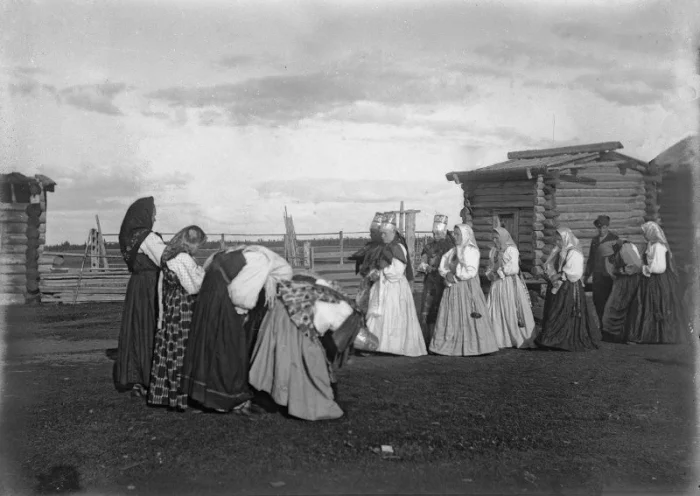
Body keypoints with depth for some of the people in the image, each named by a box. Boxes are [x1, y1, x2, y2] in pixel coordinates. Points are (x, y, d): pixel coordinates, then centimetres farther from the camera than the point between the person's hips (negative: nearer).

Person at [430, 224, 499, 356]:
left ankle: (473, 347, 2)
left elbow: (470, 272, -16)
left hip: (467, 288, -7)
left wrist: (455, 277, -10)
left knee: (468, 316, -5)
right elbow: (443, 267, 16)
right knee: (451, 318, 6)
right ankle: (450, 345, 10)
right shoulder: (453, 251, 13)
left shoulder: (471, 251, -9)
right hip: (452, 290, 7)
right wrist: (447, 274, -5)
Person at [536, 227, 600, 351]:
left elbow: (574, 273, -19)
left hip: (569, 289, -8)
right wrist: (552, 275, -7)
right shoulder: (557, 252, 12)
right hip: (557, 287, 8)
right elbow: (549, 266, 12)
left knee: (566, 316, -4)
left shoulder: (574, 253, -13)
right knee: (552, 315, 7)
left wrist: (560, 276, -16)